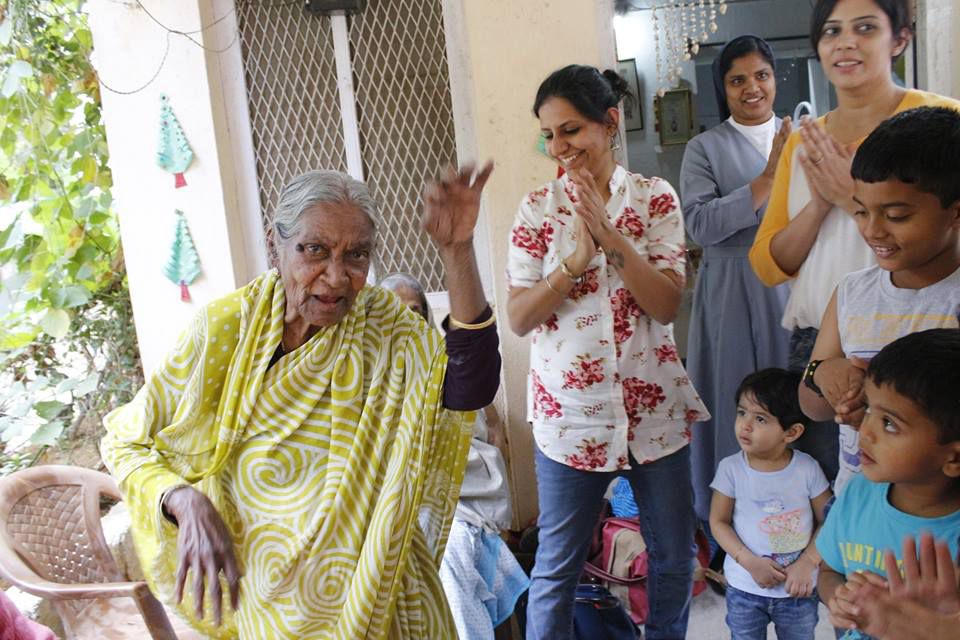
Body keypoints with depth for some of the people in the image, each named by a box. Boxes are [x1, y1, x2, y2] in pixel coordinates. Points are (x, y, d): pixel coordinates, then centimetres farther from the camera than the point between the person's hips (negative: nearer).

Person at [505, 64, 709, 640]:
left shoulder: (655, 197, -1)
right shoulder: (538, 208, -1)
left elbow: (667, 305, -10)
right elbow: (518, 318, -6)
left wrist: (611, 235, -20)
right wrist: (574, 262, -20)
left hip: (654, 408, 1)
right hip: (569, 414, -1)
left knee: (675, 556, 17)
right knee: (557, 567, 9)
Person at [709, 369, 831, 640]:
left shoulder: (808, 469, -13)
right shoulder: (731, 468, -13)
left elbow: (827, 521, -5)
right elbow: (718, 521, -7)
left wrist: (807, 563, -16)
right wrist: (750, 562, -17)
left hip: (799, 587, 0)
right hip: (744, 587, 0)